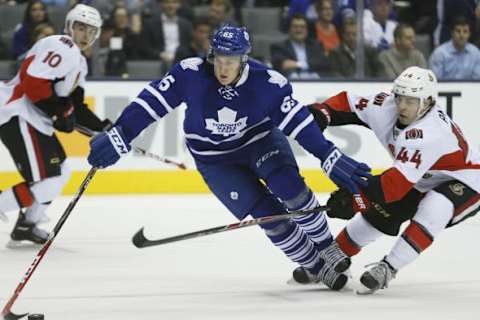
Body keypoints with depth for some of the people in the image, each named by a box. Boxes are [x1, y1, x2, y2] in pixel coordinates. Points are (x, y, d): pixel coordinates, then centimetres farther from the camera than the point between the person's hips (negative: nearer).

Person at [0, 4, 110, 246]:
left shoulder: (79, 62, 22)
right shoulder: (61, 47, -12)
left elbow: (75, 106, 22)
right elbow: (33, 81, -23)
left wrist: (103, 127, 13)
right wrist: (59, 112, -18)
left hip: (35, 120, 11)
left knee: (61, 172, 20)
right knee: (48, 182, -15)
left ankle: (25, 226, 27)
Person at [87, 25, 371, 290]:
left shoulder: (267, 83, -26)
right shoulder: (191, 74, -27)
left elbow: (298, 120, -22)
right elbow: (153, 103, -22)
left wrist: (331, 158, -28)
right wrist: (119, 138, -25)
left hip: (260, 140, 0)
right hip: (215, 159, 0)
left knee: (289, 187, -26)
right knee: (269, 215, -12)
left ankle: (325, 246, -3)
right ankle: (315, 266, 8)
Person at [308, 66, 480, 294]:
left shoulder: (429, 134, -38)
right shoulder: (386, 107, -17)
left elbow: (400, 181, -45)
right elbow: (349, 104, -4)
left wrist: (357, 199, -50)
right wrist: (320, 113, -24)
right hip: (423, 181, 8)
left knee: (431, 211, -35)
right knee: (378, 212, 3)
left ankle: (387, 268, -27)